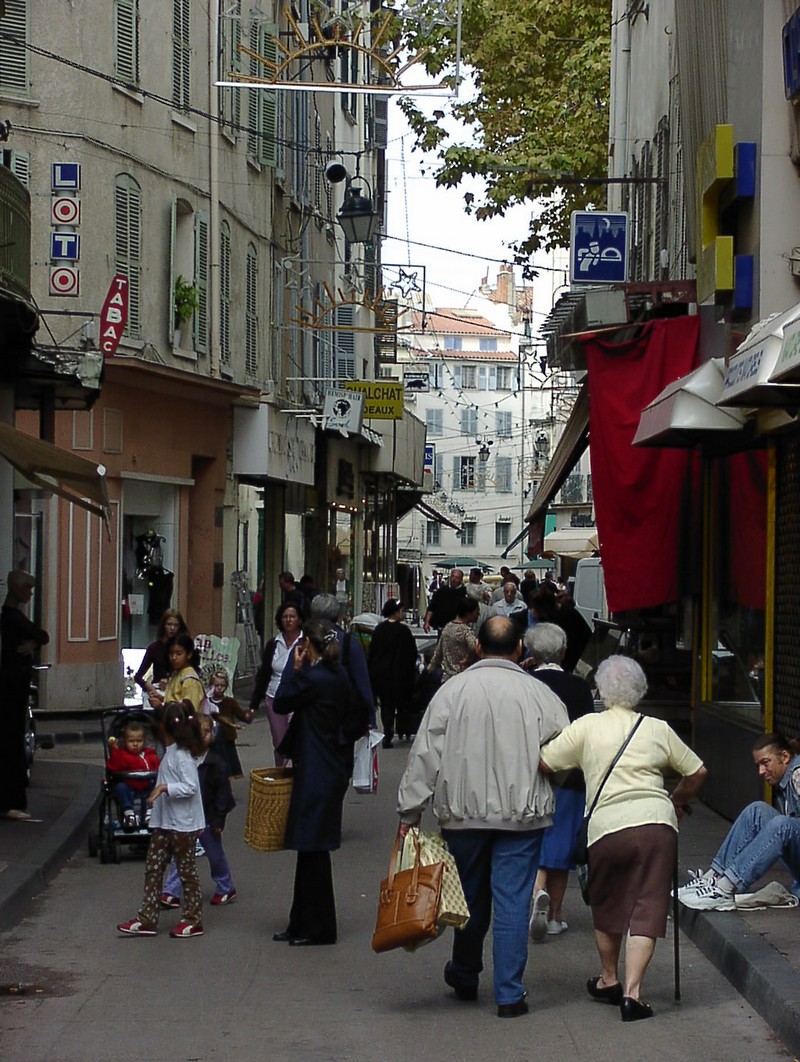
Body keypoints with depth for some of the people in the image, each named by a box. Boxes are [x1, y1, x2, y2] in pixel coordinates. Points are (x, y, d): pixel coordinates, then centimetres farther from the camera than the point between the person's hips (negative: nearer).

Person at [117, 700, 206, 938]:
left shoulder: (182, 755, -18)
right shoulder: (170, 752, 11)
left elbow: (190, 787, -25)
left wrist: (164, 787, -29)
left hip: (183, 824, -10)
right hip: (164, 822, 10)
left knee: (187, 871, 2)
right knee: (153, 869, 7)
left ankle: (193, 920, 11)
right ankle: (147, 920, 9)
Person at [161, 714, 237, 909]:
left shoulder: (216, 762, -14)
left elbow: (223, 792, -11)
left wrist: (218, 819, -12)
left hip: (207, 817, -4)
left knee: (214, 853, 11)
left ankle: (226, 888, 29)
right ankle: (171, 893, 2)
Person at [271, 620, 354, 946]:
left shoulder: (315, 679, -18)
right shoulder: (338, 676, 10)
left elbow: (281, 704, -8)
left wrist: (294, 668, -2)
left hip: (317, 773, -10)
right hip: (333, 768, 10)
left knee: (313, 848, -2)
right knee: (310, 848, 15)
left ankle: (318, 928, 4)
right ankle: (303, 924, 22)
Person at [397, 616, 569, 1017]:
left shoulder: (453, 690, -4)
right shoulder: (540, 695, -4)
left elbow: (425, 754, -4)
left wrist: (410, 811, 2)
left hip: (463, 814, 1)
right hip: (522, 815, -1)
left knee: (471, 896, 17)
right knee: (513, 900, 2)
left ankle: (464, 977, 34)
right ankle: (510, 995, 2)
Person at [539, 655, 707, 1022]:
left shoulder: (587, 726, 7)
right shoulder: (658, 729, 14)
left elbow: (544, 761, 3)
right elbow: (697, 772, 20)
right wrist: (677, 802, 37)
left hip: (607, 826, -1)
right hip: (657, 822, 1)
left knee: (607, 907, 19)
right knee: (647, 909, 0)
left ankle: (608, 981, 34)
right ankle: (632, 992, -10)